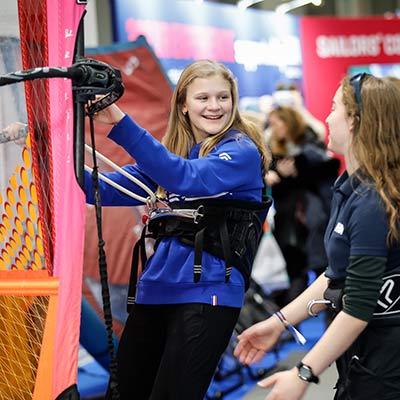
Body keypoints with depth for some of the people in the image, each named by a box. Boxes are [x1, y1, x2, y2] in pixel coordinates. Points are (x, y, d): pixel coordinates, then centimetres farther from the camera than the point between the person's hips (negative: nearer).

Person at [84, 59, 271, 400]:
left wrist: (121, 124, -31)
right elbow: (106, 191, 10)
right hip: (156, 289, 7)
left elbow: (188, 179, -25)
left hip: (207, 291, -7)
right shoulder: (169, 151, 14)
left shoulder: (242, 151, -6)